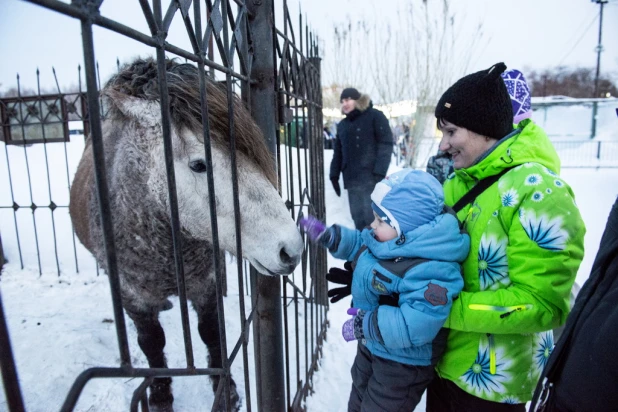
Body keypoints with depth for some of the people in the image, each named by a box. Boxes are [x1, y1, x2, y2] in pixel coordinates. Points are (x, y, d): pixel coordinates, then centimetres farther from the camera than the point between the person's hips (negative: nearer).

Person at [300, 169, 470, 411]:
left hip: (403, 363, -8)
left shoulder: (428, 269, -38)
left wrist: (366, 325, -37)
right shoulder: (382, 240, -9)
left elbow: (419, 323, -43)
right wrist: (327, 236, 1)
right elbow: (359, 244, 12)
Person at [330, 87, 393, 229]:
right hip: (351, 180, 6)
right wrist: (334, 175, 12)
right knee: (358, 217, 5)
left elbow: (386, 144, -7)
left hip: (371, 177, -6)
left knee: (372, 216, -9)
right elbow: (338, 151, 21)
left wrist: (379, 172, -16)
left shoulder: (375, 116, 2)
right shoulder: (342, 125, 20)